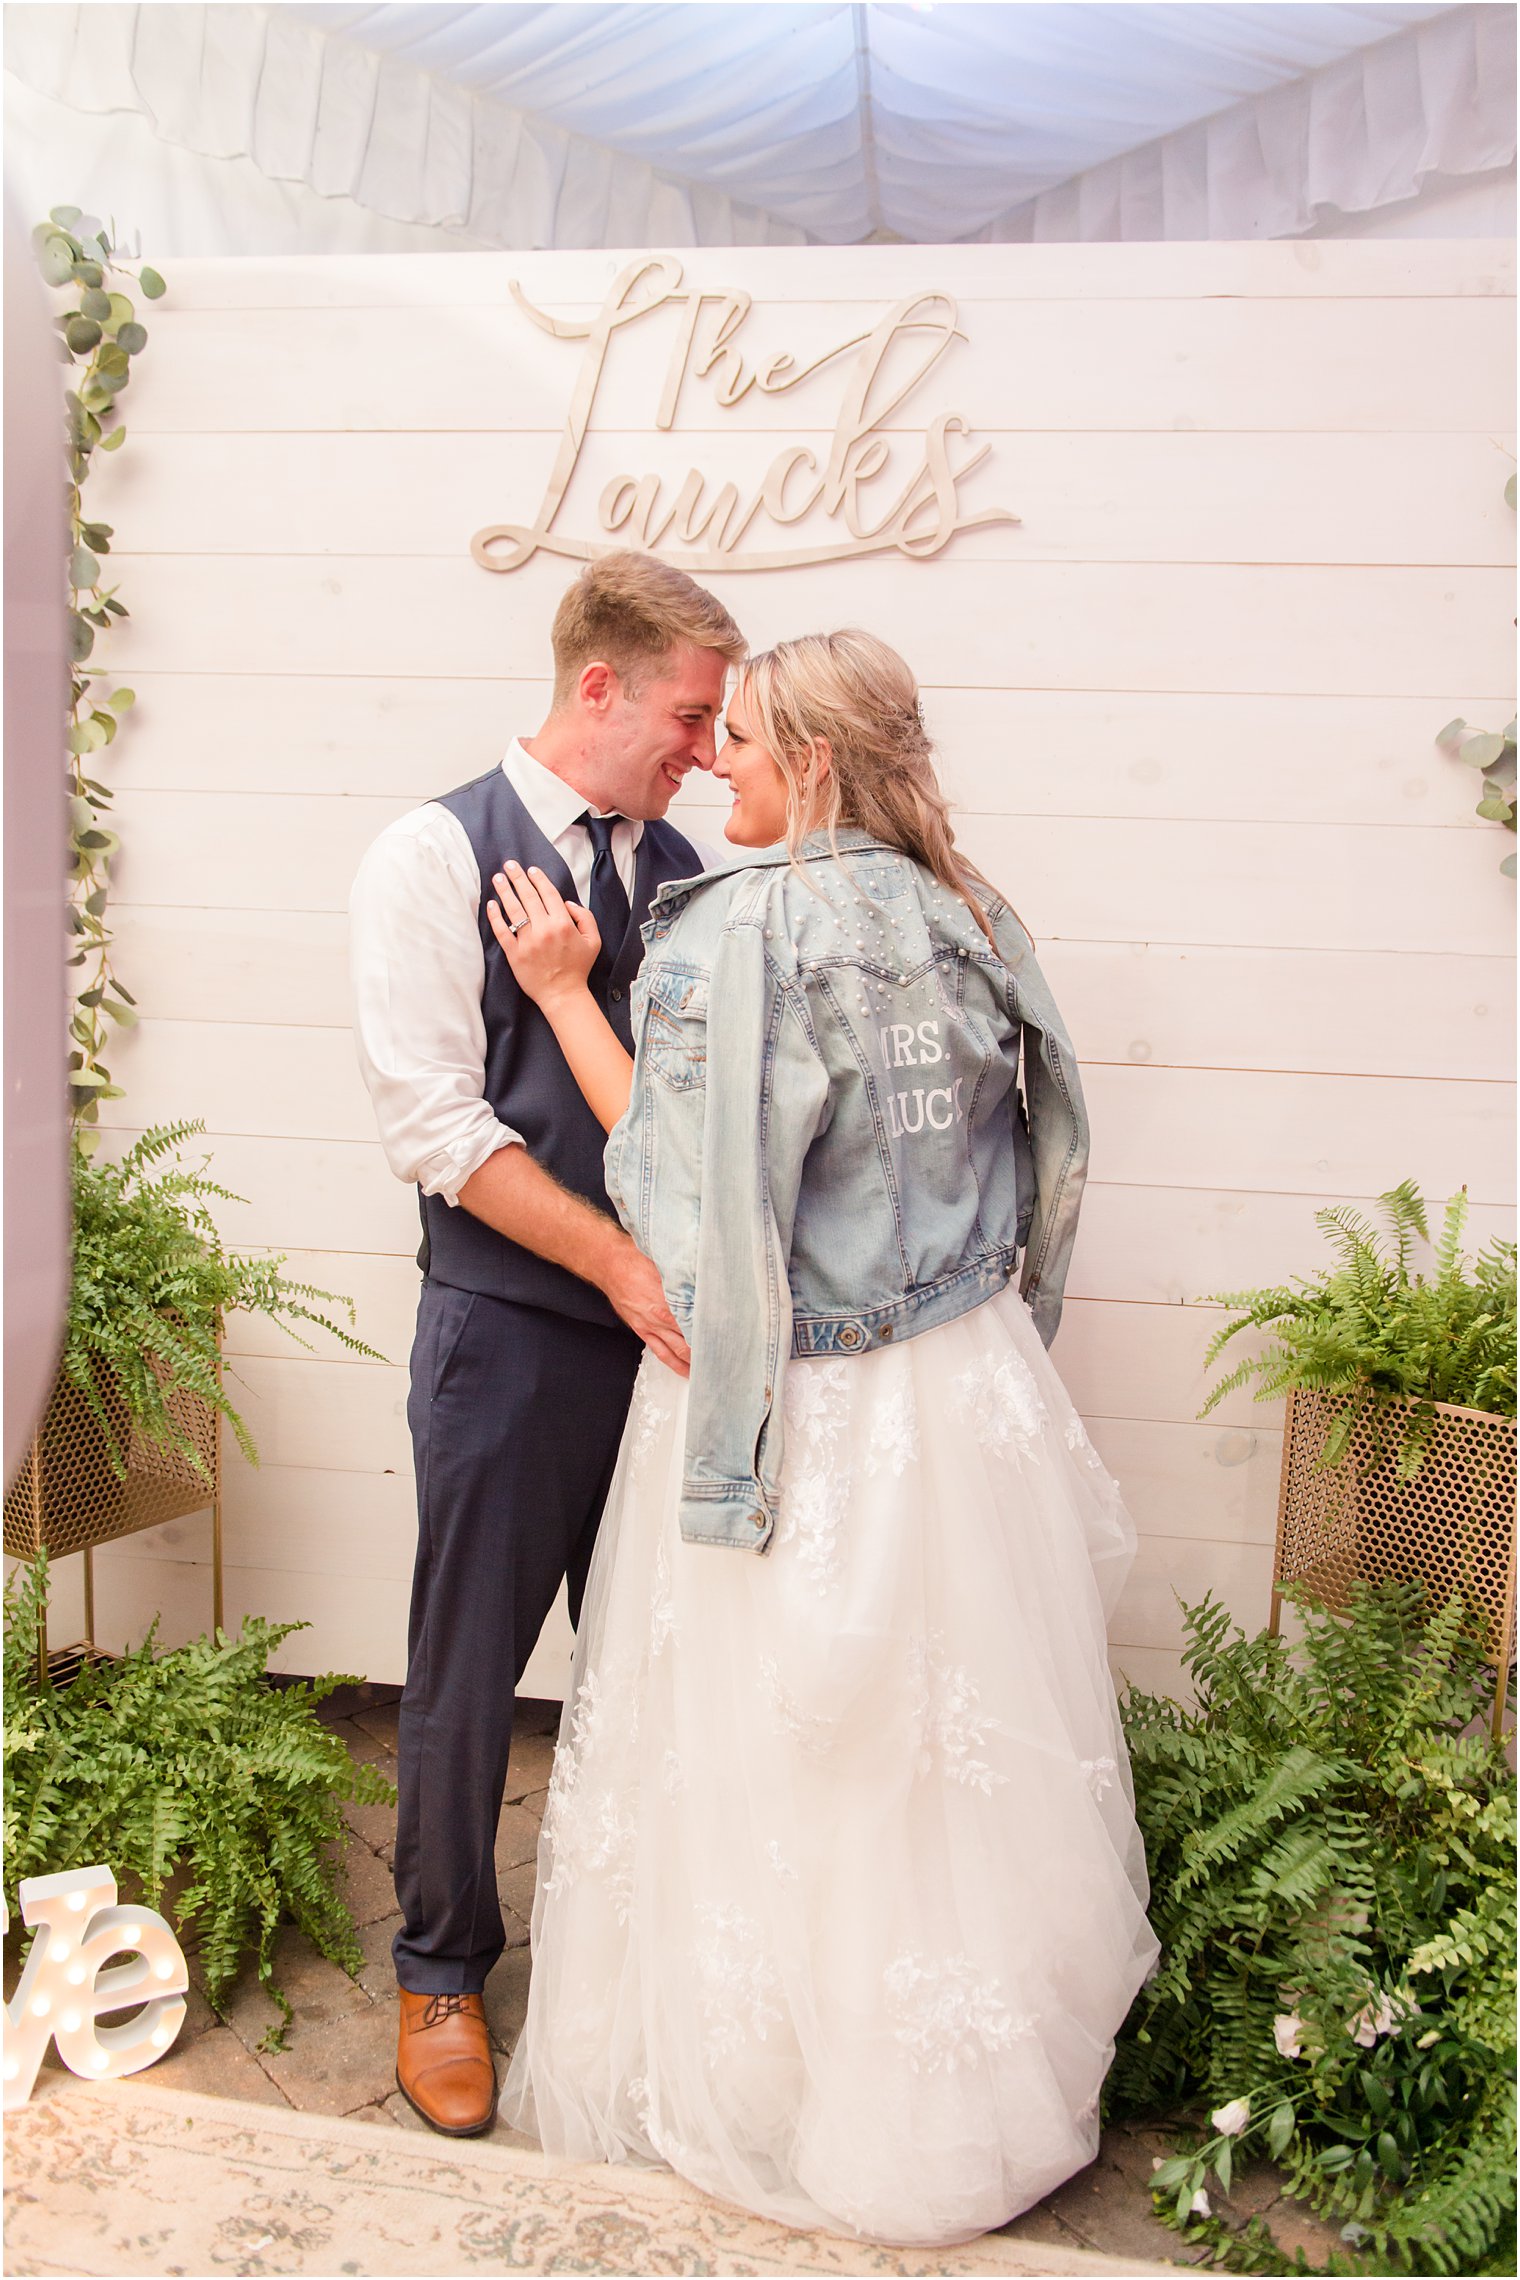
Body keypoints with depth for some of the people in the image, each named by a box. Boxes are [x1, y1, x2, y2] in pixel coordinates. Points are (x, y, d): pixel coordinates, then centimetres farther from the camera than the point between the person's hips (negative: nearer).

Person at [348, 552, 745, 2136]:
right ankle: (441, 1970, 33)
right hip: (510, 1332, -4)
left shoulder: (681, 864, 7)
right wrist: (621, 1260, -22)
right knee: (470, 1665, 9)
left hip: (667, 1323, 5)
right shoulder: (433, 856, -7)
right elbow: (435, 1120, -14)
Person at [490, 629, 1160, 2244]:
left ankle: (762, 2082, 31)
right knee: (950, 1752, 18)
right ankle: (958, 2091, 37)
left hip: (797, 1411, -7)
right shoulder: (971, 923, 4)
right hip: (967, 1395, 7)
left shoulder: (742, 930, -18)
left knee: (773, 1762, 11)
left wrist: (567, 996, -9)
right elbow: (1045, 1156, 11)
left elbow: (688, 1196, -16)